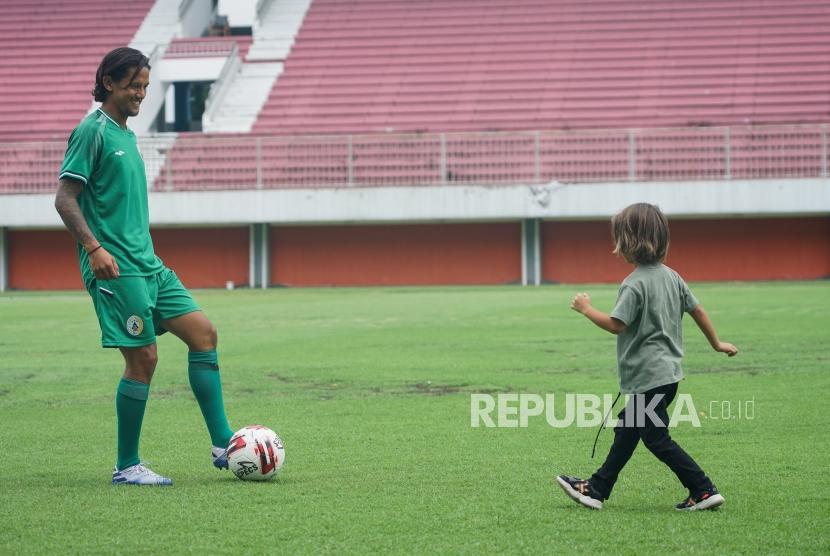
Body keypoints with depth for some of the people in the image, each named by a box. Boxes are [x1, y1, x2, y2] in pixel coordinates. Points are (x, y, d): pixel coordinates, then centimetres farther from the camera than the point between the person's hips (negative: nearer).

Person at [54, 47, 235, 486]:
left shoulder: (126, 135, 19)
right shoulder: (93, 131, -8)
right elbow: (65, 198, -15)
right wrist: (94, 247, -25)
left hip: (147, 264, 9)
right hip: (115, 268, -9)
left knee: (203, 333, 2)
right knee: (143, 358, -8)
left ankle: (223, 445, 4)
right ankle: (127, 467, 2)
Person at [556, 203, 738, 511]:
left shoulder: (635, 284, -18)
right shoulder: (671, 276, 7)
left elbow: (616, 324, -21)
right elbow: (697, 310, 14)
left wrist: (587, 309, -7)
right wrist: (717, 343, 25)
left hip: (648, 376, -10)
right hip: (668, 372, 10)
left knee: (657, 438, -2)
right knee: (627, 429, 16)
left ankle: (704, 491, -5)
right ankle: (596, 489, 24)